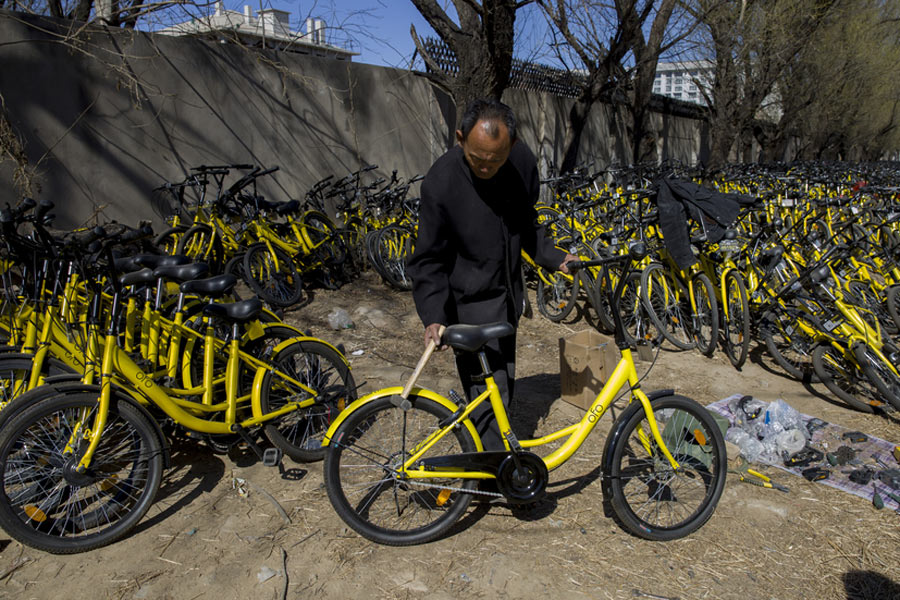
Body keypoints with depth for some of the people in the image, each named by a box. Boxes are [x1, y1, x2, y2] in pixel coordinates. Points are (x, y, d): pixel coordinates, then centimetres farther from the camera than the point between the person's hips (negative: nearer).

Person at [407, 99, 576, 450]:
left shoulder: (523, 162, -8)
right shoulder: (441, 182, -23)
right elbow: (429, 260, -15)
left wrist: (555, 258, 1)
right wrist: (433, 317, -25)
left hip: (508, 295, 6)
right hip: (471, 305, -6)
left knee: (505, 380, 21)